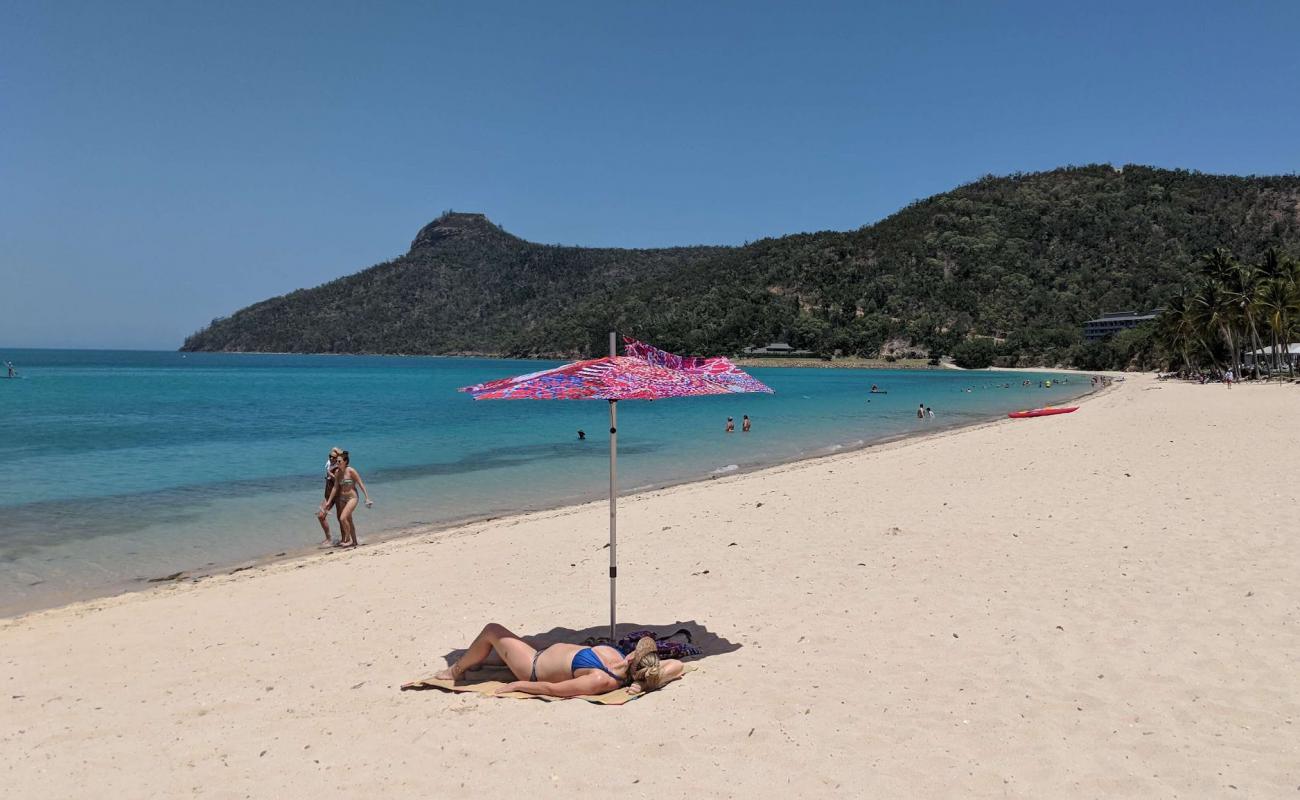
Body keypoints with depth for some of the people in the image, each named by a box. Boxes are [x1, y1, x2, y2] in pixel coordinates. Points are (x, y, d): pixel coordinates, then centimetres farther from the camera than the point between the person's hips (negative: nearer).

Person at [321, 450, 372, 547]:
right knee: (348, 520, 12)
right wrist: (328, 501, 8)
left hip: (352, 497, -7)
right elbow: (335, 487, 8)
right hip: (342, 498, 7)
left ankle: (348, 539, -2)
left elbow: (361, 484, -11)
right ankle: (354, 541, 22)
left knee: (343, 518, -17)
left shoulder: (351, 471, -15)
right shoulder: (337, 472, 2)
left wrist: (367, 498, -14)